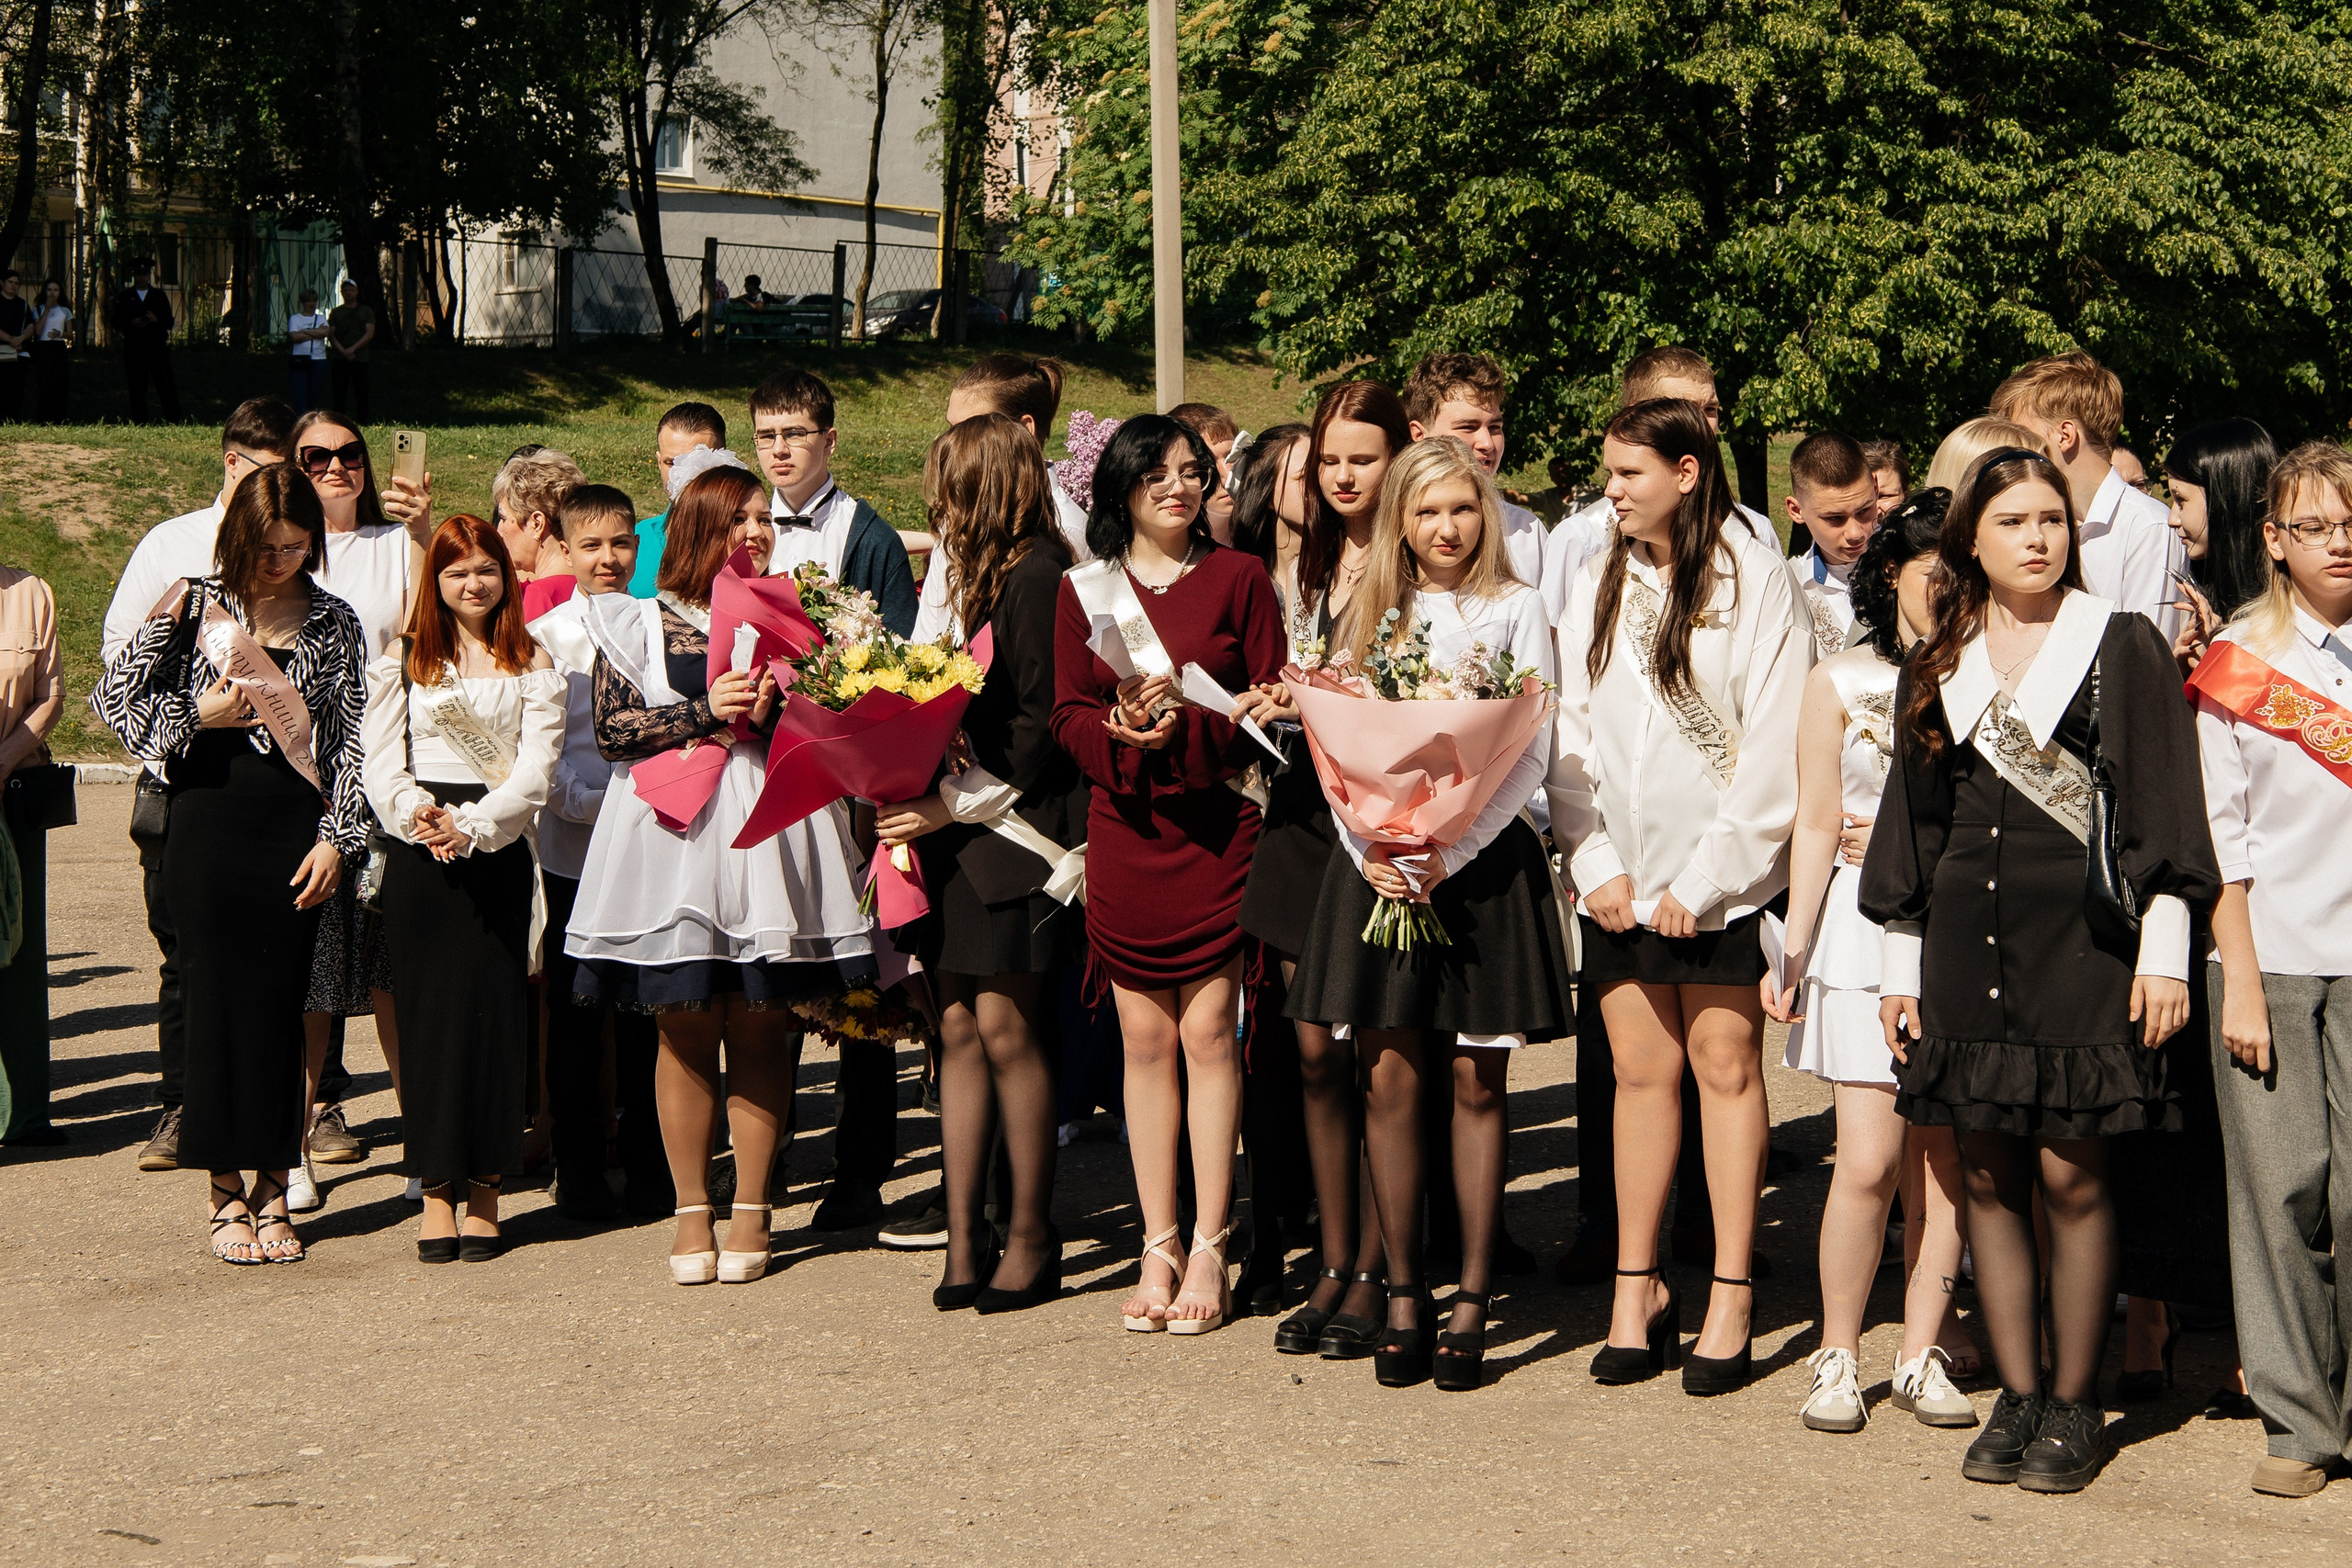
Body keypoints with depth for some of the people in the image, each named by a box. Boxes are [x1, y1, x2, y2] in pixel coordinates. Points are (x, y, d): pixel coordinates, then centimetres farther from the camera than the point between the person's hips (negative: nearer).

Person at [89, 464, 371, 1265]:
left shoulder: (334, 623, 6)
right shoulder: (192, 609, 1)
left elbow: (350, 739, 6)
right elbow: (114, 698, 4)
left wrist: (336, 838, -1)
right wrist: (198, 715, -9)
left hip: (295, 835, 1)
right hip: (210, 829, -1)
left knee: (281, 1009, 3)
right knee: (217, 1004, 1)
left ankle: (273, 1192, 12)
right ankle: (226, 1196, 10)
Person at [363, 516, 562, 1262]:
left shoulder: (532, 666, 9)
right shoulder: (400, 661, 11)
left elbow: (536, 768, -2)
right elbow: (381, 764, 3)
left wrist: (472, 823, -17)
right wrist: (416, 813, -17)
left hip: (499, 852, 0)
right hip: (419, 856, 0)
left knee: (495, 1012, -1)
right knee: (428, 1013, 0)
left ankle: (485, 1193, 6)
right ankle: (436, 1194, 5)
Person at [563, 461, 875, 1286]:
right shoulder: (638, 625, 8)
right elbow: (610, 729, -2)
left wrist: (771, 713, -10)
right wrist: (704, 713, -12)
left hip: (766, 836, 1)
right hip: (673, 835, -1)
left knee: (761, 1028, 0)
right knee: (684, 1029, 1)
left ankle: (751, 1209, 9)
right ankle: (691, 1210, 10)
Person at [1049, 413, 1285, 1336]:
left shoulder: (1238, 578, 4)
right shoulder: (1085, 590, 9)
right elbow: (1068, 717, 6)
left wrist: (1186, 727, -16)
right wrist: (1124, 729, -15)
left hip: (1215, 827, -2)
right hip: (1125, 832, 2)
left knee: (1207, 1033, -4)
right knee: (1145, 1039, 4)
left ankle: (1208, 1253, 2)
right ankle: (1157, 1249, 11)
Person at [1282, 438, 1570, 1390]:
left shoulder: (1516, 611, 2)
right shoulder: (1368, 615, 11)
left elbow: (1533, 753, -4)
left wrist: (1449, 853, -13)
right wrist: (1369, 851, -8)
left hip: (1482, 861, -2)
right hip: (1382, 865, 2)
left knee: (1475, 1080, 1)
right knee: (1388, 1078, 1)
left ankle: (1473, 1300, 6)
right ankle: (1402, 1294, 9)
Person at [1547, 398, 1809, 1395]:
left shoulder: (1754, 580, -6)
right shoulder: (1597, 585, 10)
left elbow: (1774, 746, -10)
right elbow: (1571, 733, 9)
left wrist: (1703, 881, -12)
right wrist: (1594, 863, -2)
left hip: (1720, 877, -4)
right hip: (1620, 878, 4)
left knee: (1725, 1067, 0)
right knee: (1640, 1071, 6)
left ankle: (1730, 1299, 4)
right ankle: (1637, 1286, 11)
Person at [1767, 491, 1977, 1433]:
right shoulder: (1840, 683, 7)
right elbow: (1815, 829, 5)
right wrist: (1794, 951, 0)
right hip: (1863, 934, -1)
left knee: (1950, 1157, 1)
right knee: (1868, 1159, -7)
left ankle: (1920, 1355, 12)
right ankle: (1838, 1354, 7)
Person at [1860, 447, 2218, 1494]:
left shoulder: (2121, 648, 3)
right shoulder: (1937, 668, 13)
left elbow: (2163, 805, -1)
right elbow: (1913, 817, 18)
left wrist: (2164, 946, -8)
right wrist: (1899, 961, 15)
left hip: (2081, 938, -4)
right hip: (1966, 946, 4)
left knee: (2070, 1173, -5)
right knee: (1988, 1175, 4)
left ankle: (2074, 1405, 7)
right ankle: (2016, 1398, 13)